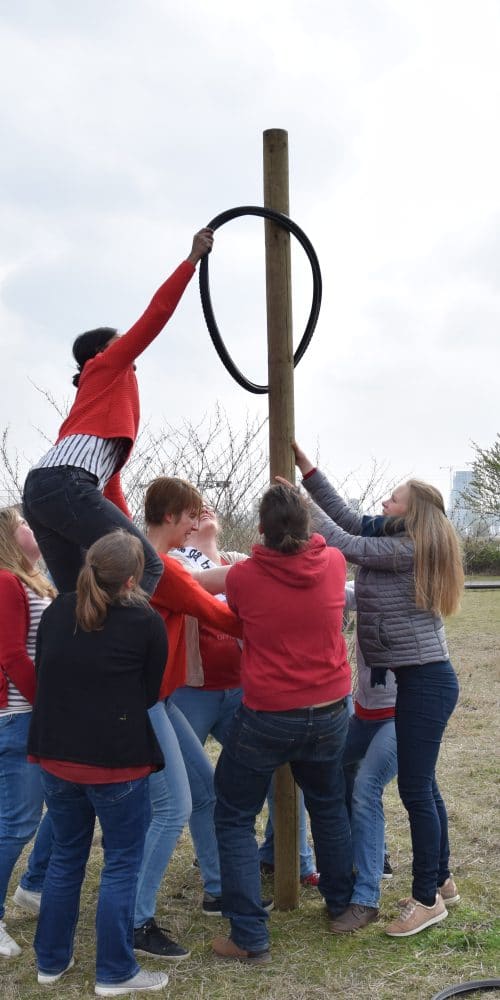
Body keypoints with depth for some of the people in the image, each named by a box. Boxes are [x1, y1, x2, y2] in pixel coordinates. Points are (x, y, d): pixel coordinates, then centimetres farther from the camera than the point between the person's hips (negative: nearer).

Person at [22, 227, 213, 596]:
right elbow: (156, 313, 6)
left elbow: (109, 476, 32)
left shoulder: (102, 392, 35)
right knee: (147, 565, -11)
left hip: (39, 489, 9)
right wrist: (193, 258, 10)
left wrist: (126, 528, 29)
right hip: (65, 485, -9)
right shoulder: (107, 367, 14)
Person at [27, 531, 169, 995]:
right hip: (117, 762, -5)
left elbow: (42, 675, 13)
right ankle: (115, 973, 16)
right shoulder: (146, 623, -11)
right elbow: (150, 693, 1)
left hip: (56, 756, 5)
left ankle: (50, 960, 29)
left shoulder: (57, 611, 1)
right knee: (121, 864, 9)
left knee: (65, 856, 20)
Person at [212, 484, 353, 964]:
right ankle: (341, 901, 41)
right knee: (329, 804, 27)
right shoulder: (333, 564, -8)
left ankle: (250, 938, 7)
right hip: (329, 712, 4)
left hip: (266, 717, -4)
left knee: (234, 819, 10)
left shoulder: (242, 576, -15)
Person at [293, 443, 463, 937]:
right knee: (422, 785, 18)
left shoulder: (409, 550, -17)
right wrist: (305, 466, 10)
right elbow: (347, 516, 12)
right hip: (417, 679, 10)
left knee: (415, 788, -4)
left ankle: (427, 899, 6)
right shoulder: (396, 541, 9)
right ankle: (440, 881, 30)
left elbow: (345, 544, -17)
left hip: (425, 682, -10)